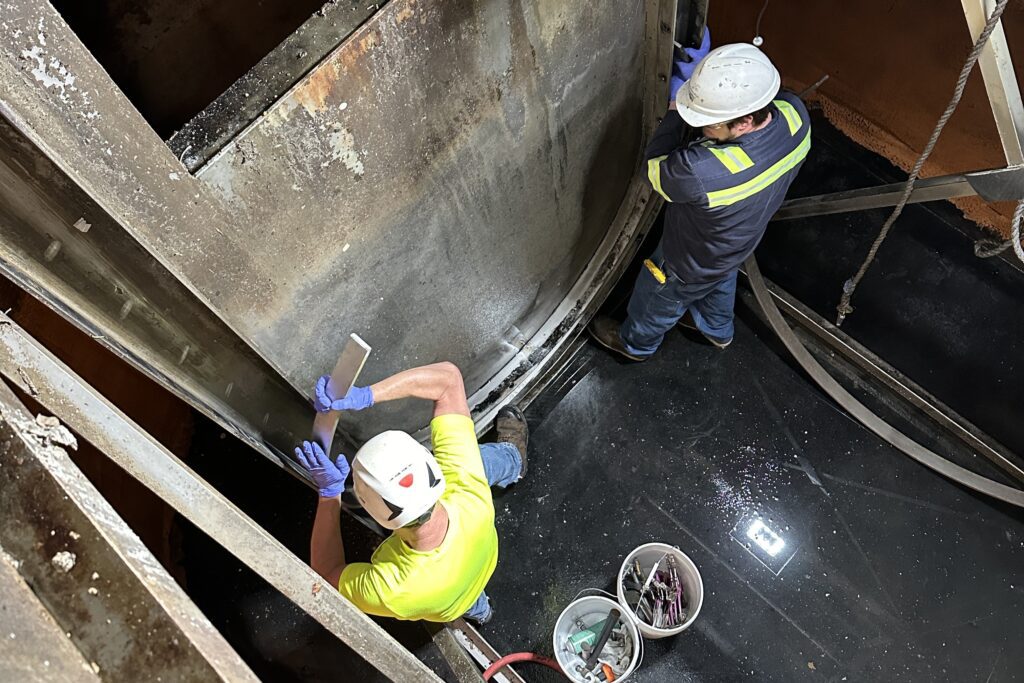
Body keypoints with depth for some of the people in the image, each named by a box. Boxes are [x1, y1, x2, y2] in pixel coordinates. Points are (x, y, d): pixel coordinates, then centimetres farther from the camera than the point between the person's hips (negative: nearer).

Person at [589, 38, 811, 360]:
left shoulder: (701, 172, -50)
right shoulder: (795, 114, -29)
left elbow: (656, 168, -27)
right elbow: (765, 99, -4)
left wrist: (675, 106, -19)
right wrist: (706, 76, -13)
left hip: (691, 265, -6)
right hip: (737, 244, 6)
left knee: (657, 302, 27)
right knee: (720, 284, 38)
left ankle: (635, 343, 59)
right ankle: (717, 329, 69)